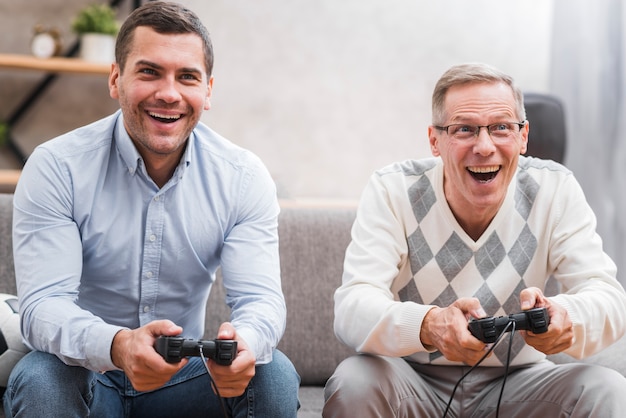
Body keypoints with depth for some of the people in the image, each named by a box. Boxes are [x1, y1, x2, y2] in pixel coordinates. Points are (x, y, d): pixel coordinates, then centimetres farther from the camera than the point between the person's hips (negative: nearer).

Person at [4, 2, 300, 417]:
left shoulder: (243, 177, -5)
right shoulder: (56, 168, -13)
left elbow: (260, 297, -13)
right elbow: (43, 305, -21)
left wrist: (244, 341, -40)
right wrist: (118, 347, -44)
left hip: (184, 375, 2)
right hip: (87, 375, -1)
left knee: (275, 375, -25)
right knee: (38, 380, -33)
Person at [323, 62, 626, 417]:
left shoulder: (555, 190, -9)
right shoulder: (392, 192, -14)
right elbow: (353, 307, -25)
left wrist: (564, 318, -41)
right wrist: (429, 325, -47)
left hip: (518, 381, 1)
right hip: (415, 381, -1)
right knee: (353, 383, -31)